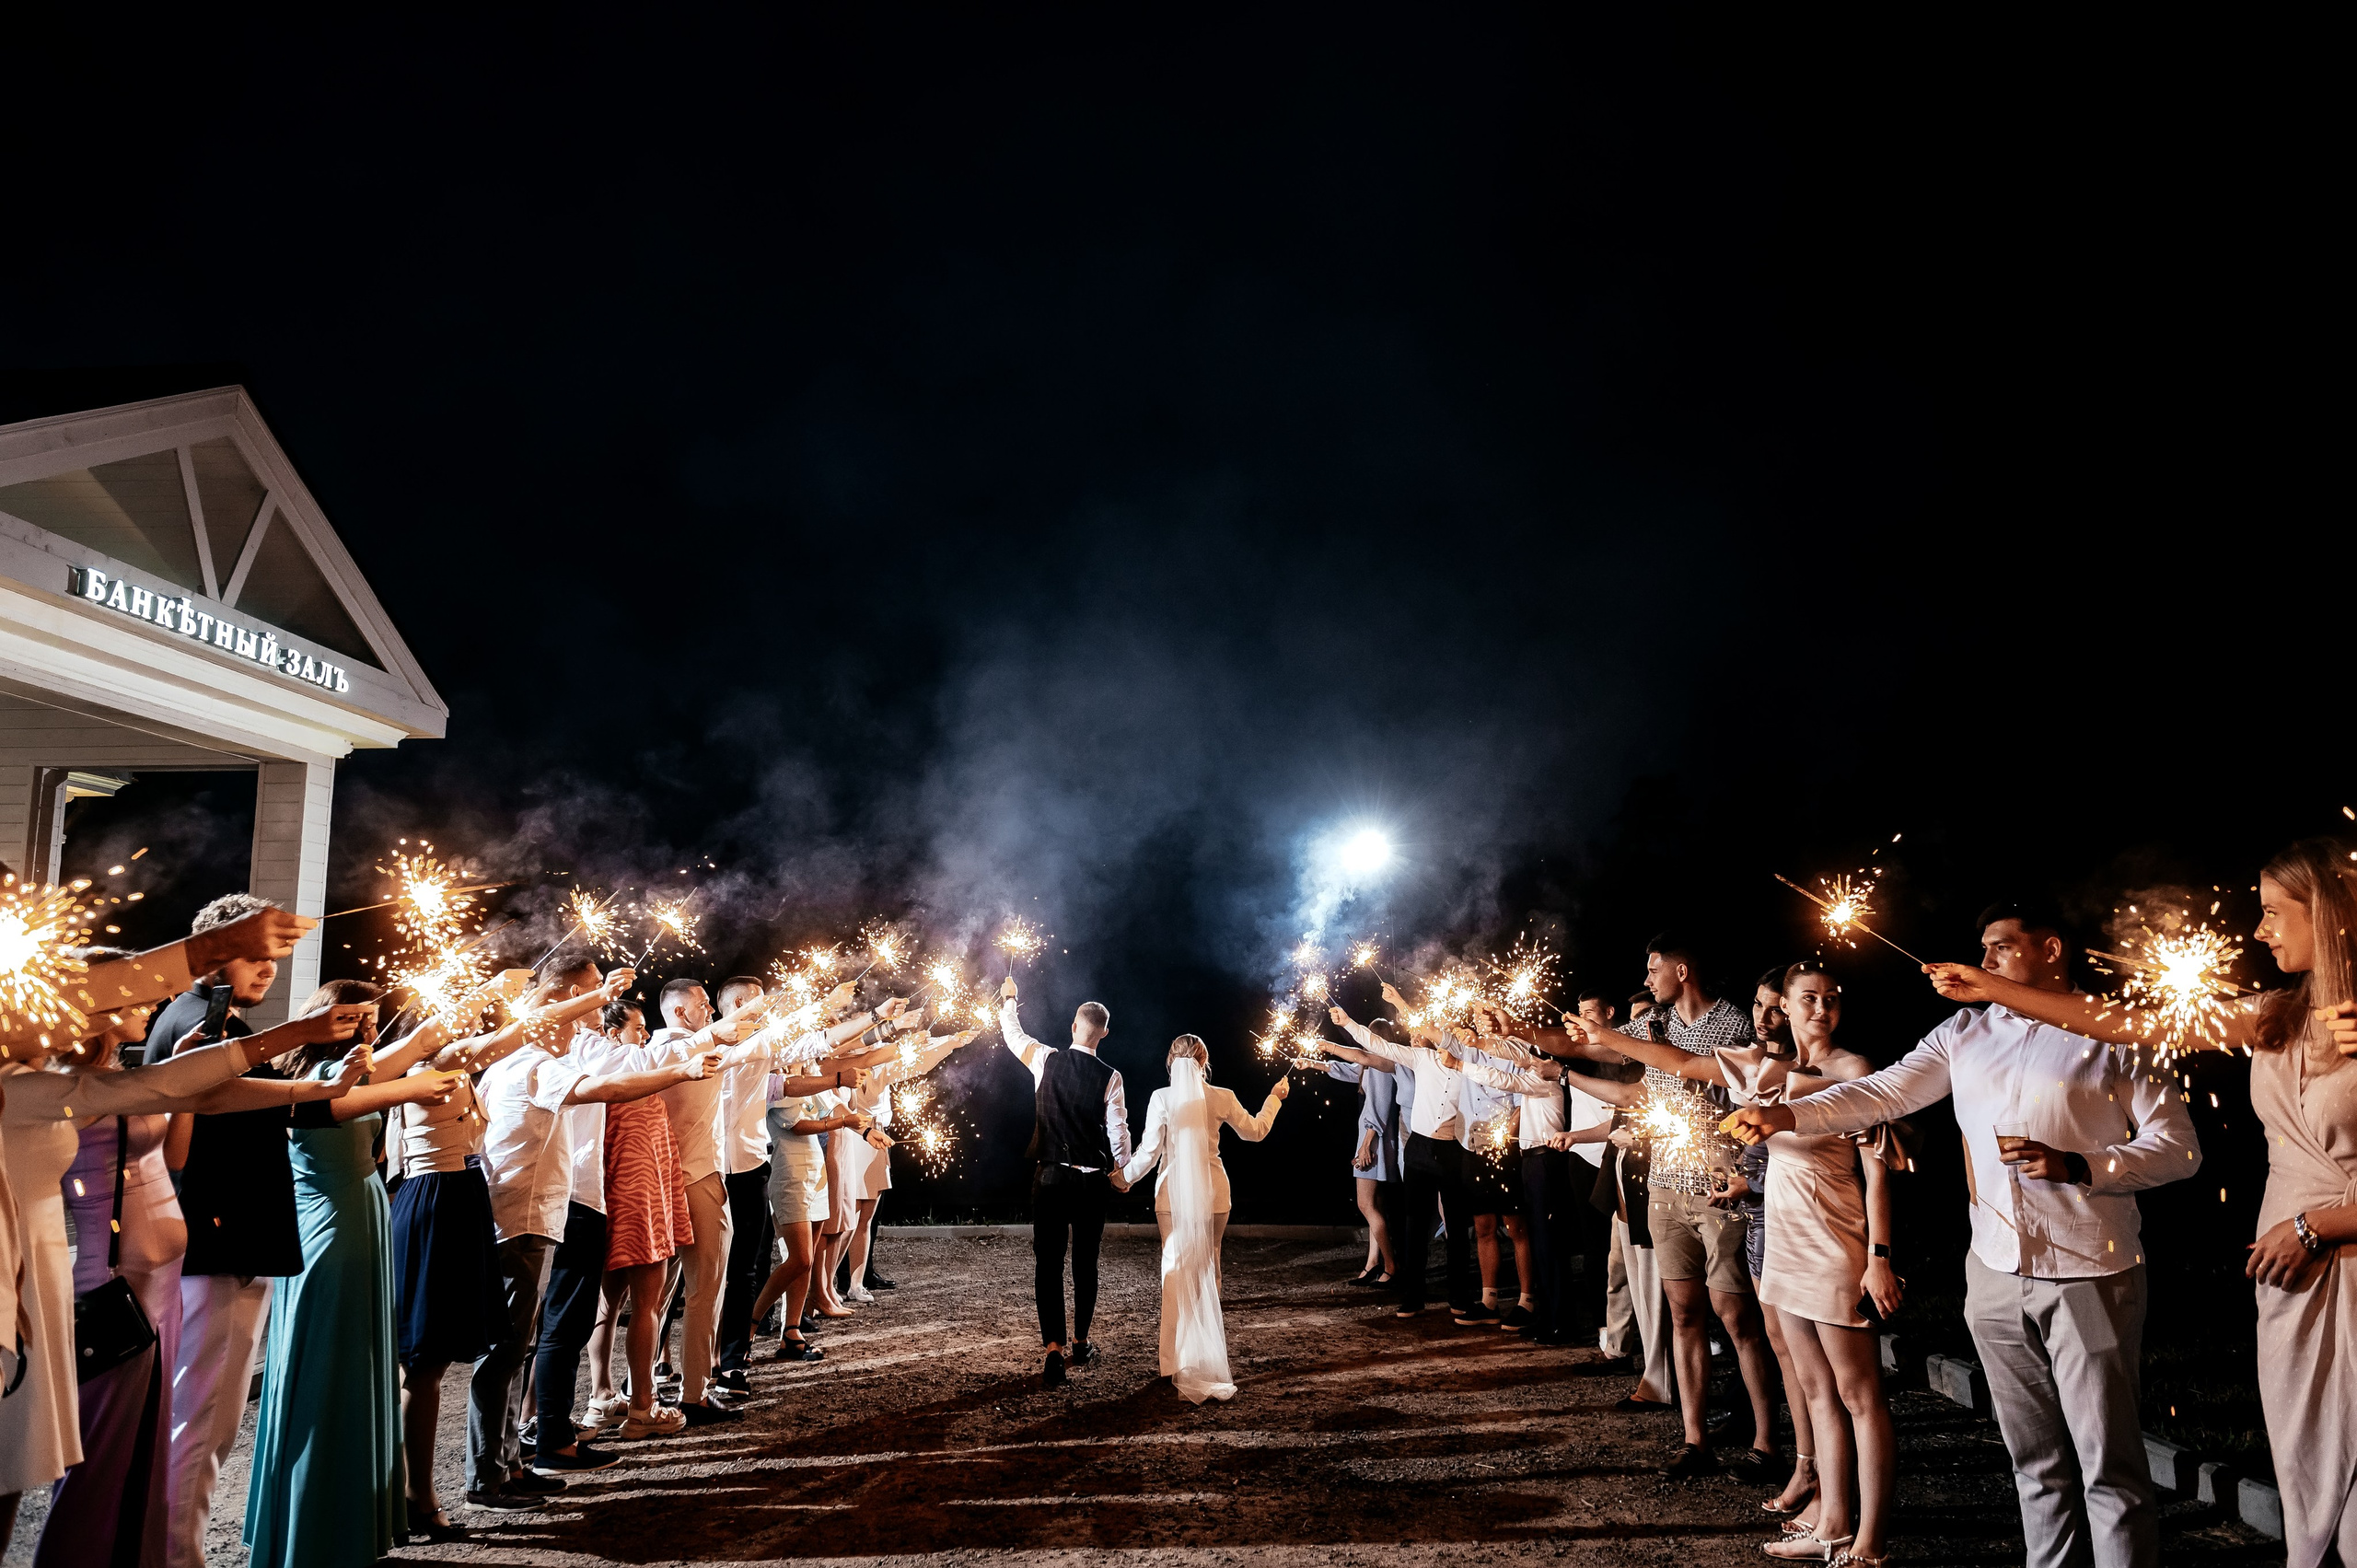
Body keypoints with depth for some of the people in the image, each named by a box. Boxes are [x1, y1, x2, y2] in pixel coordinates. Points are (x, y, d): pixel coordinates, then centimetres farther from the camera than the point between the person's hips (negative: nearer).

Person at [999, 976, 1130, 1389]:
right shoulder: (1109, 1078, -8)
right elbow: (1118, 1133, -5)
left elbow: (1013, 1036, 15)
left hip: (1050, 1177, 0)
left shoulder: (1046, 1061, -4)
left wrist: (1008, 1001, 34)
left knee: (1048, 1264, 0)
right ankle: (1081, 1344, 27)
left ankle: (1054, 1351, -9)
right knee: (1085, 1264, 15)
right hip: (1090, 1181, 0)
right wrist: (1123, 1171, 13)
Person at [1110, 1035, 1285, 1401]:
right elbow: (1254, 1132, 12)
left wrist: (1124, 1177, 11)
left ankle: (1181, 1361, 6)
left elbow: (1149, 1151, -6)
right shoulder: (1221, 1097, -3)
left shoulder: (1161, 1098, -8)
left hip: (1174, 1193, -1)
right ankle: (1208, 1354, 20)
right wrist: (1275, 1098, 28)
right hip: (1213, 1194, 2)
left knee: (1177, 1272, 7)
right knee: (1208, 1271, 15)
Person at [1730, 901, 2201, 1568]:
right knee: (2034, 1458, 14)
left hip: (2089, 1276, -4)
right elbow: (1882, 1092, 2)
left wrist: (2077, 1165, -19)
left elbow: (2179, 1147, -4)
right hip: (1995, 1272, 4)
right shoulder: (1964, 1034, 9)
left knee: (2108, 1464, 1)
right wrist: (1787, 1115, -12)